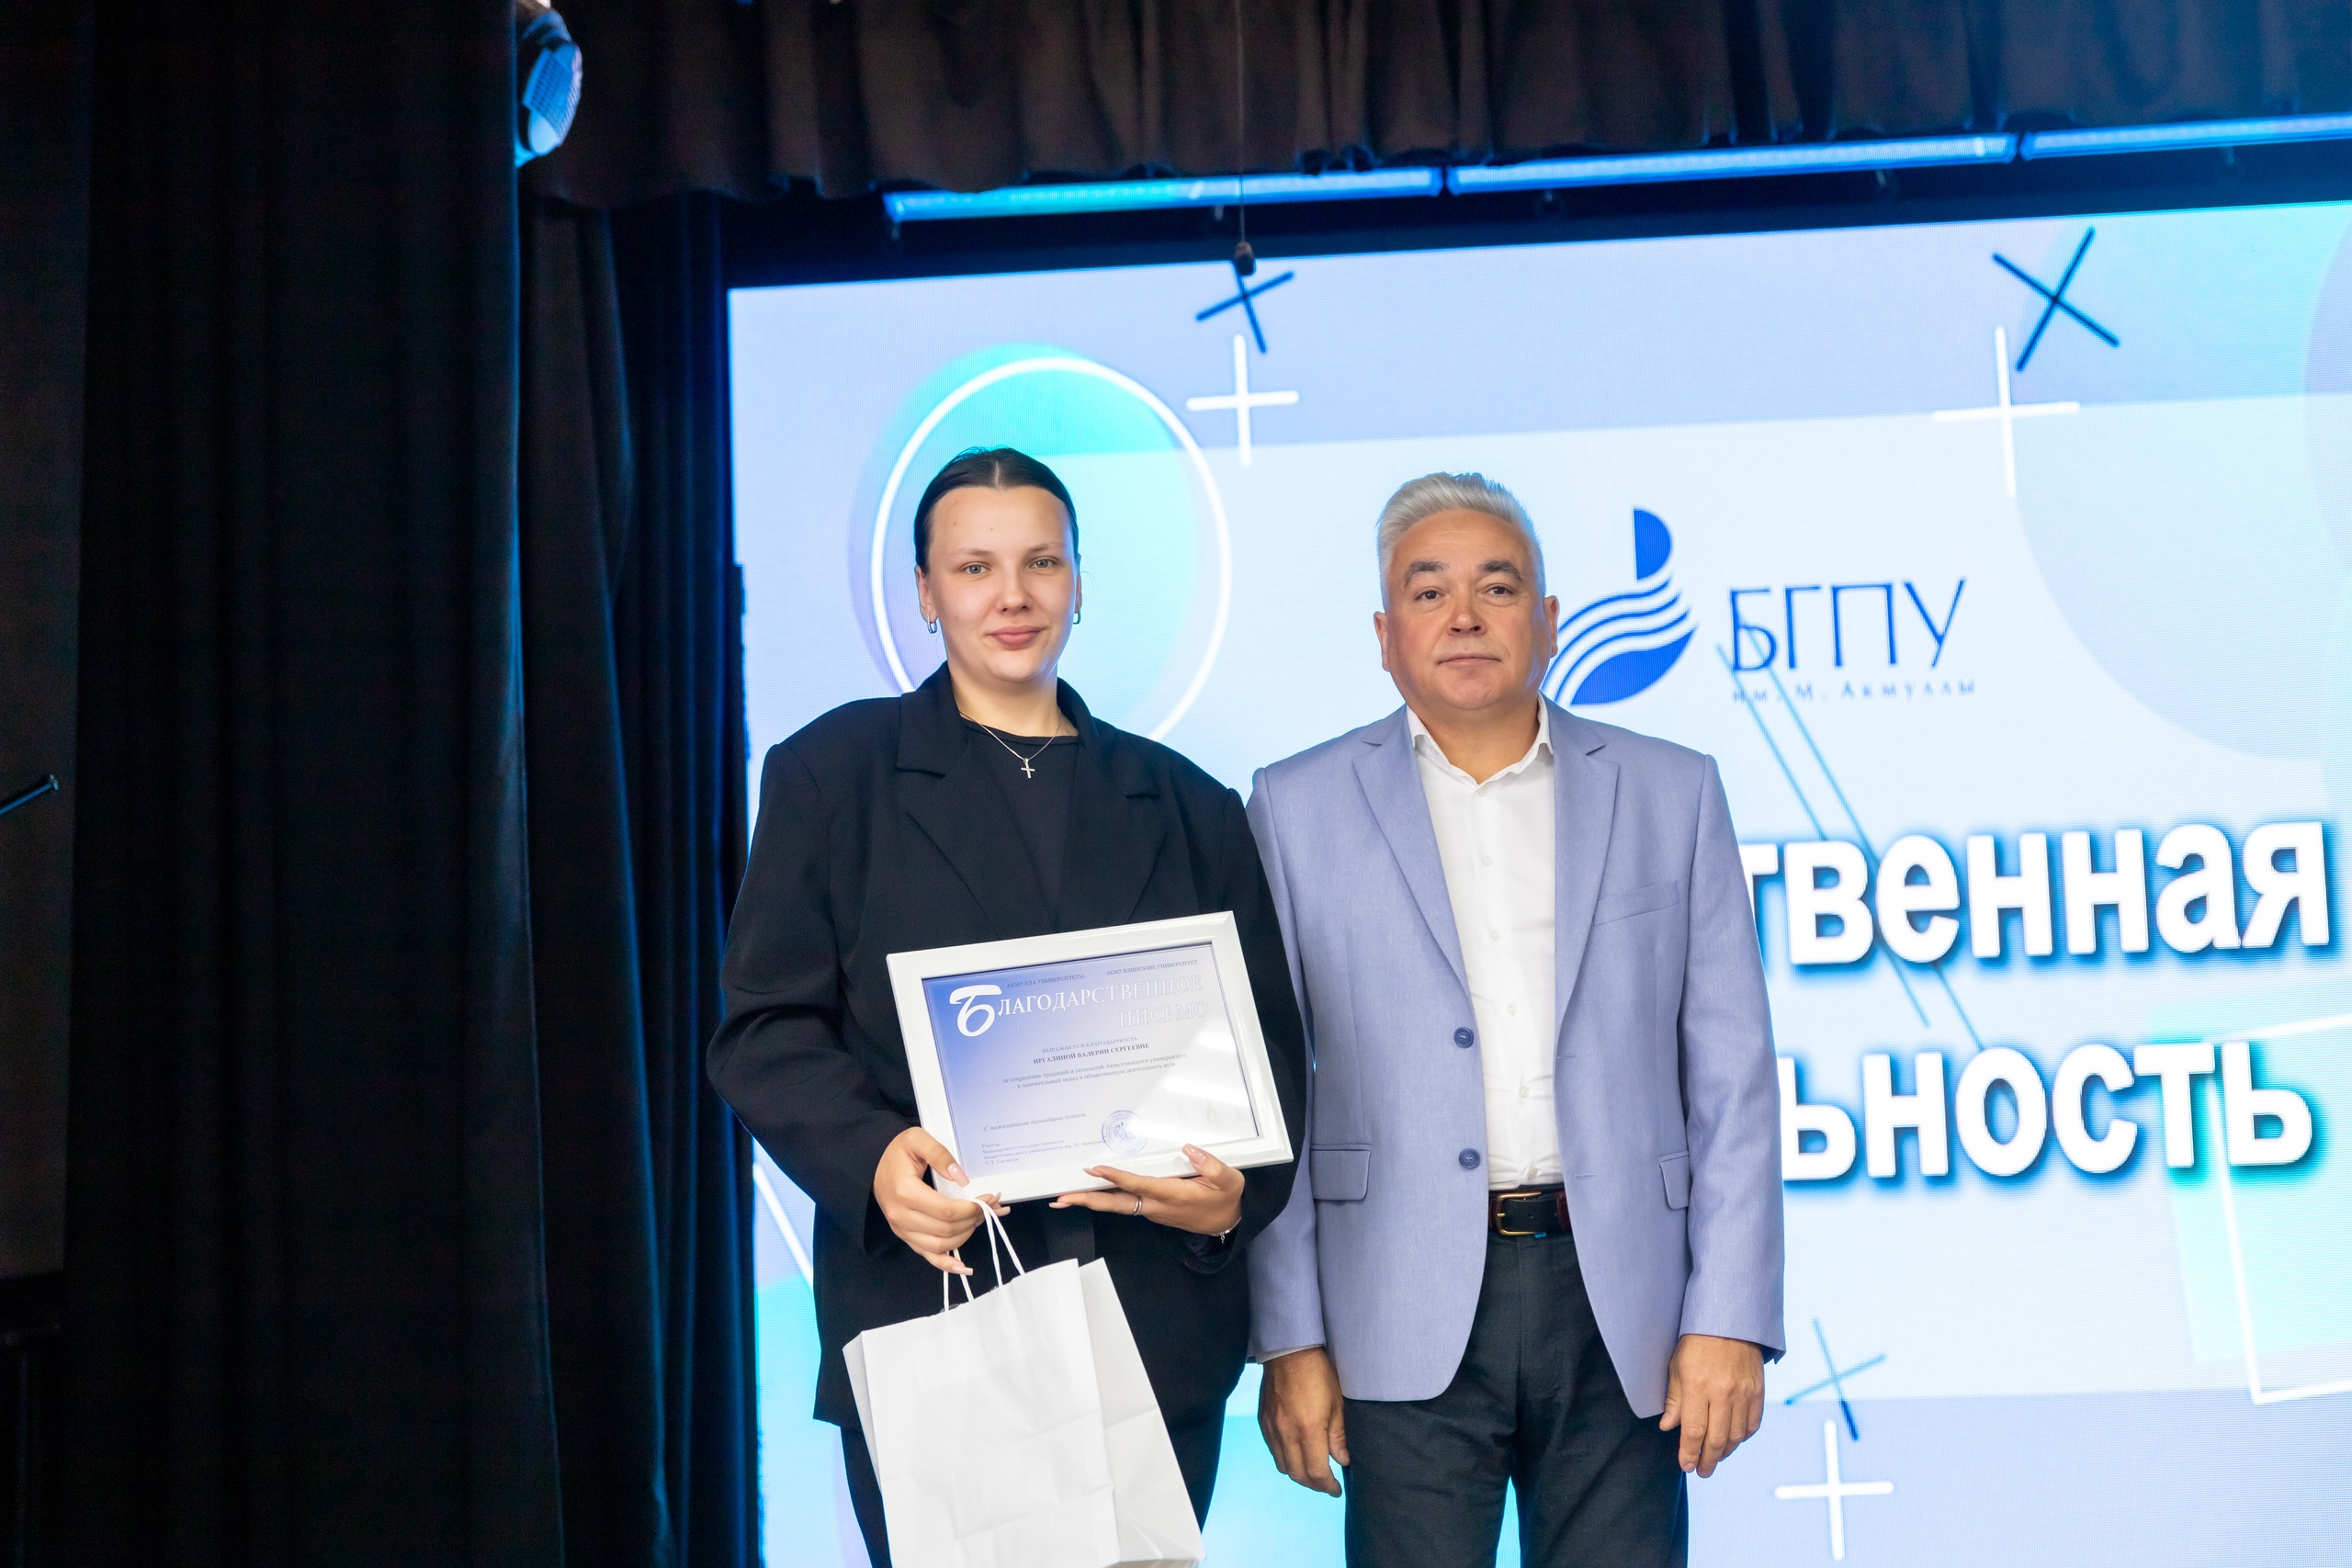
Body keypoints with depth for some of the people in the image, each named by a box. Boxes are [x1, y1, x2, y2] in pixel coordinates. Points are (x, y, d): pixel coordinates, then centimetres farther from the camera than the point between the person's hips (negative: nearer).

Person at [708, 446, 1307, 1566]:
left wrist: (1240, 1191, -9)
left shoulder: (1188, 805, 15)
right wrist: (872, 1160, -18)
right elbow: (766, 1027, 1)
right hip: (928, 1315, -2)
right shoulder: (834, 772, 8)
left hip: (1162, 1335, 3)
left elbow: (1265, 1039, 12)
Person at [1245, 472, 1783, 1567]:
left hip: (1619, 1308, 1)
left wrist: (1730, 1318, -2)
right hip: (1409, 1319, -1)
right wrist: (1290, 1339, -2)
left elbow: (1730, 1078, 6)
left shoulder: (1671, 795, 9)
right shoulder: (1301, 808, 5)